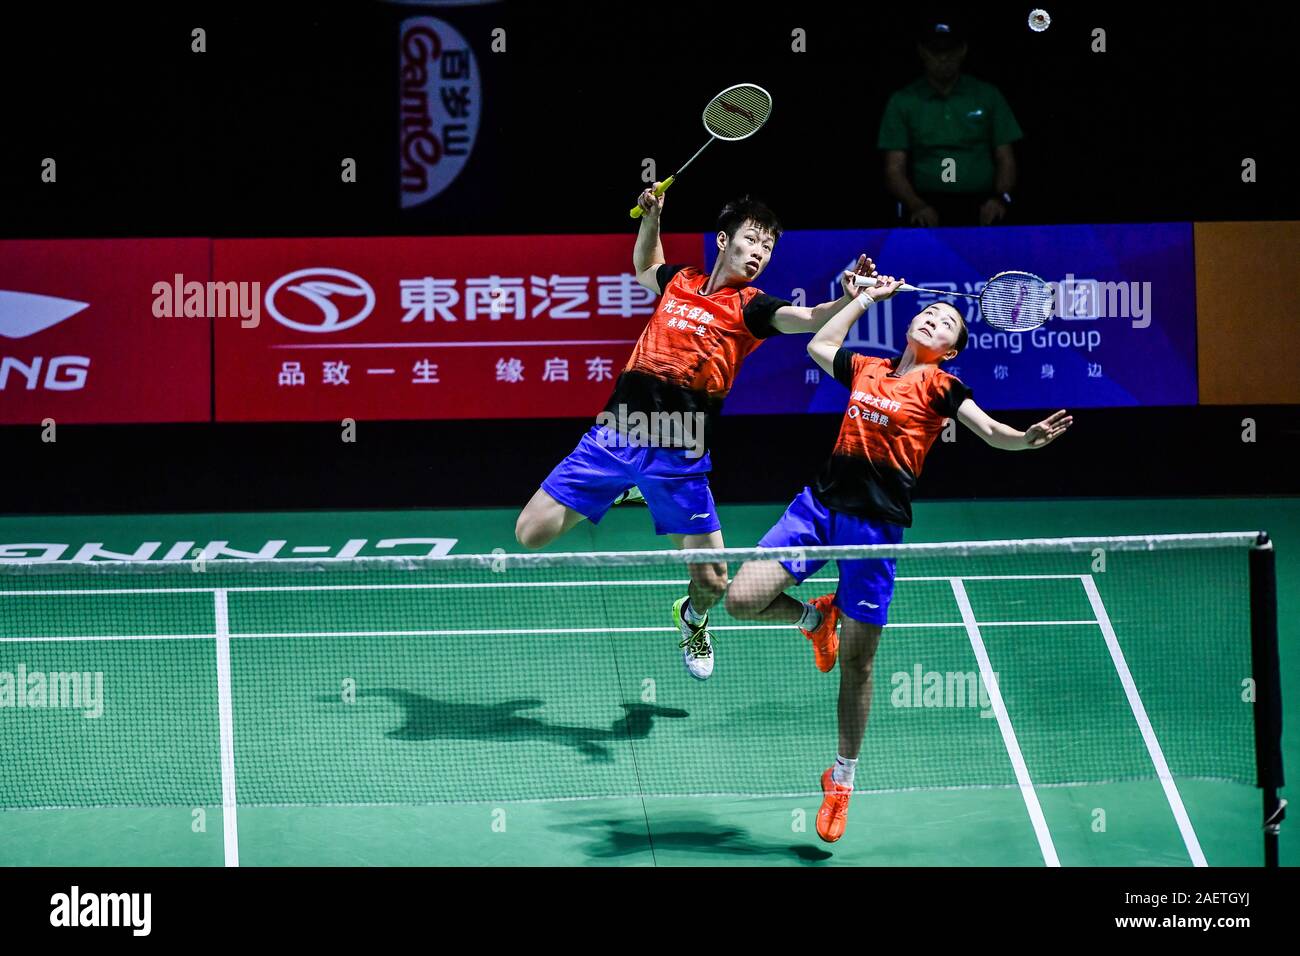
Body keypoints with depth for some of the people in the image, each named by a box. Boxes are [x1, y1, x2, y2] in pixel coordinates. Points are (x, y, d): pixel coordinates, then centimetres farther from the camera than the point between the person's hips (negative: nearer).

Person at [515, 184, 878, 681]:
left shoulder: (751, 306, 0)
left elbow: (809, 318, -21)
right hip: (615, 432, 3)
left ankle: (692, 619, 36)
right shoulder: (679, 280, 12)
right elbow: (644, 269, 37)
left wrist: (847, 298, -41)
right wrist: (651, 217, 23)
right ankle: (624, 490, 24)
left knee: (712, 582, -4)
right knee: (531, 533, -2)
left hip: (677, 456, -3)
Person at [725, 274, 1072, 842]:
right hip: (821, 502, 4)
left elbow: (992, 433, -7)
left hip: (876, 524, -4)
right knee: (741, 599, -11)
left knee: (856, 660, 1)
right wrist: (868, 296, 31)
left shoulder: (939, 385, 3)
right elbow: (820, 345, 34)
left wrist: (1029, 438, -28)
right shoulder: (866, 368, 15)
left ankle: (842, 780, 16)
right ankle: (815, 617, 22)